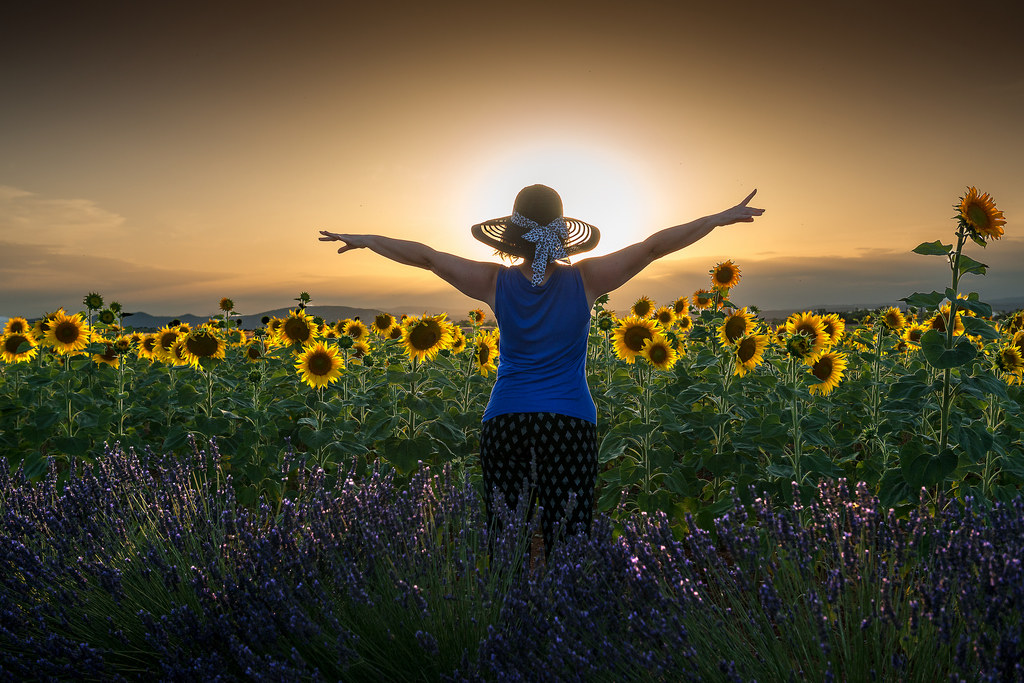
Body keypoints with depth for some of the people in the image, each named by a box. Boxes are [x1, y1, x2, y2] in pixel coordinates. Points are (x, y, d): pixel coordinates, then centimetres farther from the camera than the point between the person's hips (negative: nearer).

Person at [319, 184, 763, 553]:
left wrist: (362, 239, 17)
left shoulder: (495, 283, 1)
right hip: (571, 424, -1)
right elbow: (654, 246, 0)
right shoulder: (585, 280, -1)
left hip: (504, 421, 1)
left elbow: (425, 256, 6)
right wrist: (721, 218, 6)